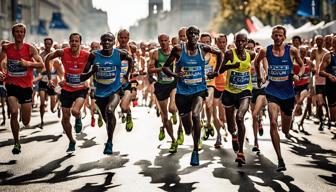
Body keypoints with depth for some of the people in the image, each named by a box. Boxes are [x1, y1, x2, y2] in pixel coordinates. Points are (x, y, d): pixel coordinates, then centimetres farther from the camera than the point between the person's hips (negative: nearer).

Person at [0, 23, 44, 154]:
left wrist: (29, 63, -26)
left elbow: (42, 65, -10)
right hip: (11, 84, 1)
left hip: (26, 86, 0)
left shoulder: (30, 49, -5)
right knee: (14, 113, -19)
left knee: (26, 121, 4)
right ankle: (16, 143, -2)